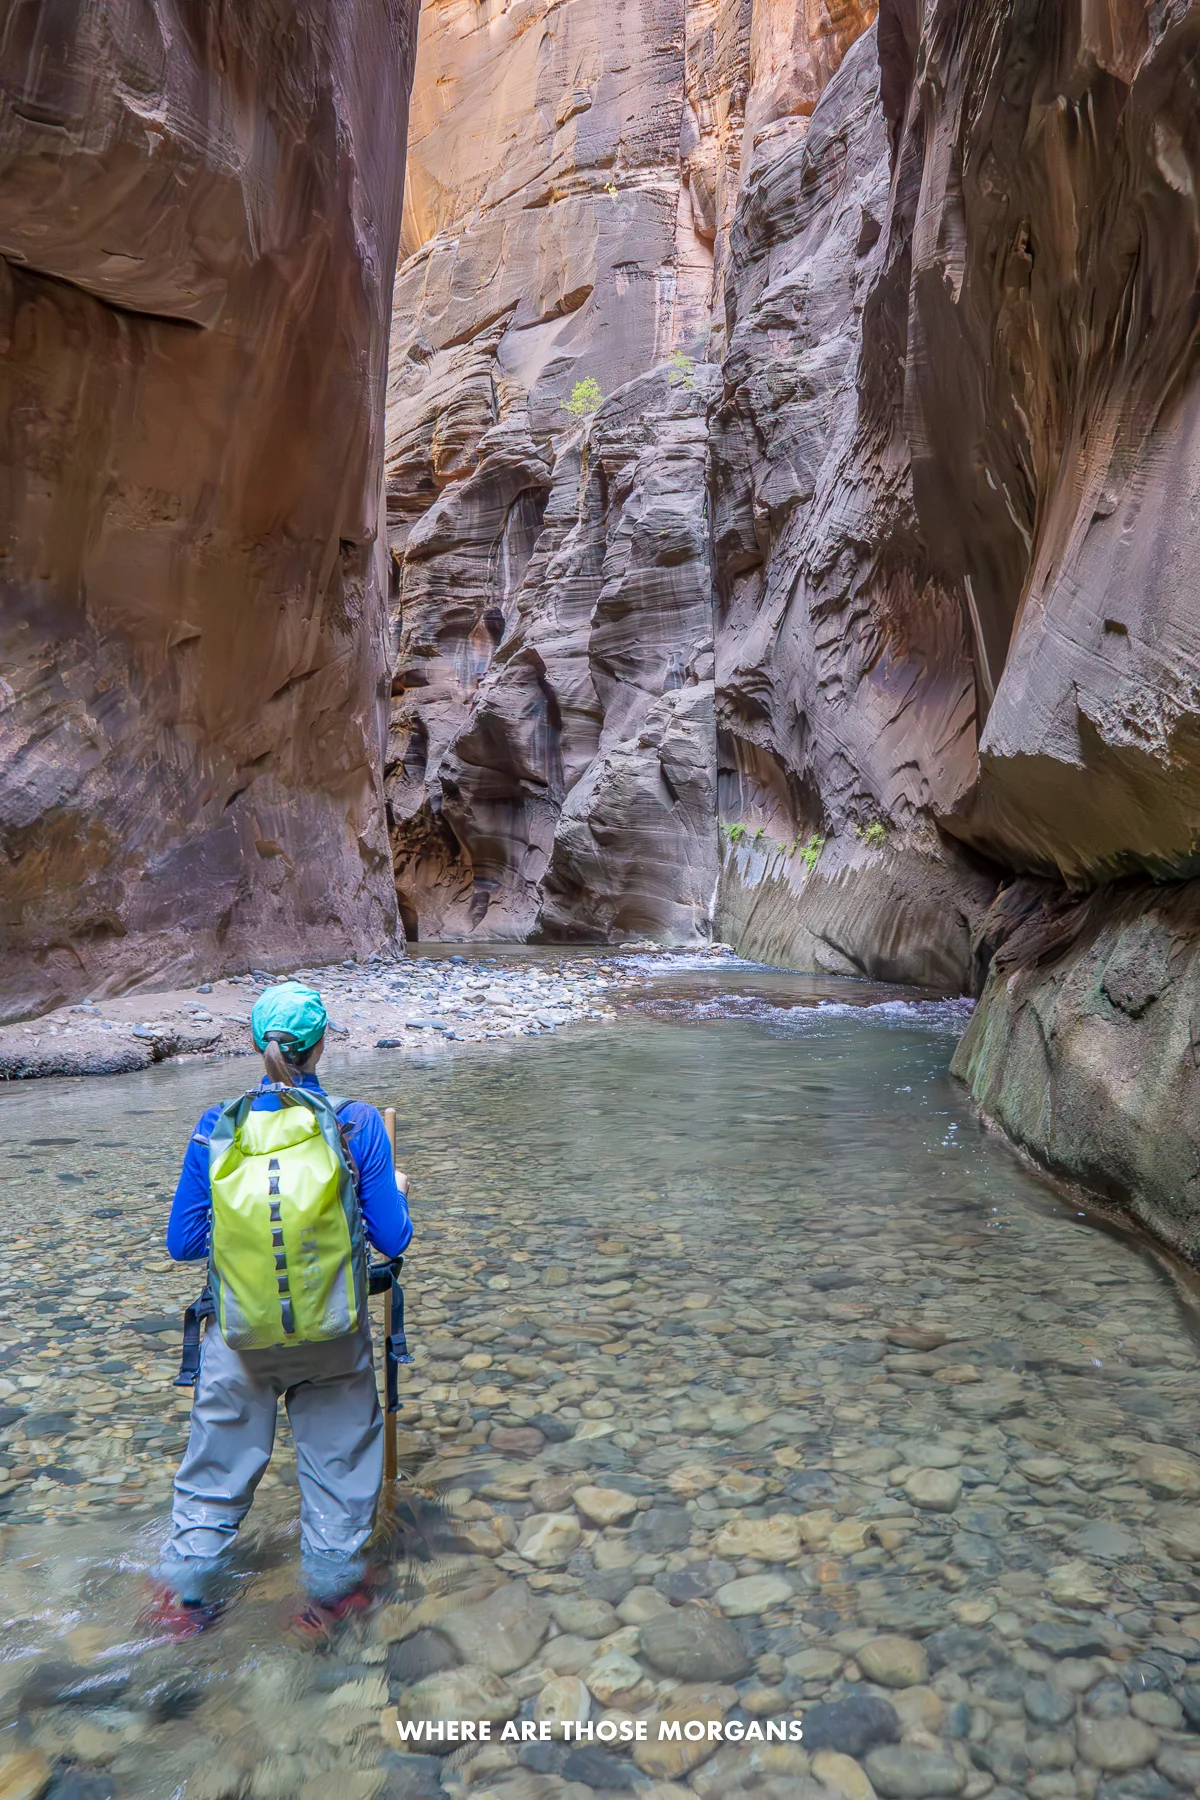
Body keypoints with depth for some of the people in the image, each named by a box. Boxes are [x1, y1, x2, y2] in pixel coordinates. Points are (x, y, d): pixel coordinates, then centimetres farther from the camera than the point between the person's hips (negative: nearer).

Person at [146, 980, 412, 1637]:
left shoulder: (217, 1130, -9)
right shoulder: (356, 1125, -13)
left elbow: (182, 1243, -1)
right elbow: (392, 1240, -8)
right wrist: (396, 1191, 11)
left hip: (239, 1335, 1)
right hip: (334, 1336, -1)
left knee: (219, 1466, 22)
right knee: (337, 1458, 21)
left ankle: (185, 1596, 36)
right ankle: (333, 1588, 36)